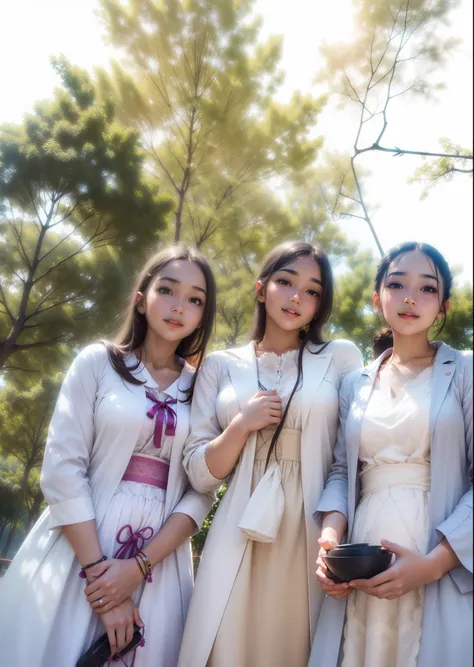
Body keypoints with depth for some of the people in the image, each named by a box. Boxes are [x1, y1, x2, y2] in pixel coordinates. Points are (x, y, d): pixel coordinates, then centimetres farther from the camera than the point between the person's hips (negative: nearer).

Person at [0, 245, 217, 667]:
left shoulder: (204, 388, 5)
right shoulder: (98, 363, 0)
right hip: (77, 550, -1)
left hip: (160, 561, 2)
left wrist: (139, 566, -12)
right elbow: (62, 470, -7)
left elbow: (202, 492, 0)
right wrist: (98, 569, -13)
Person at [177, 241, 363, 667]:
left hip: (313, 539, 0)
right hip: (239, 540, 1)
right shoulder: (221, 366, 7)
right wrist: (242, 425, -11)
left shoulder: (342, 357, 4)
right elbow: (200, 475, 4)